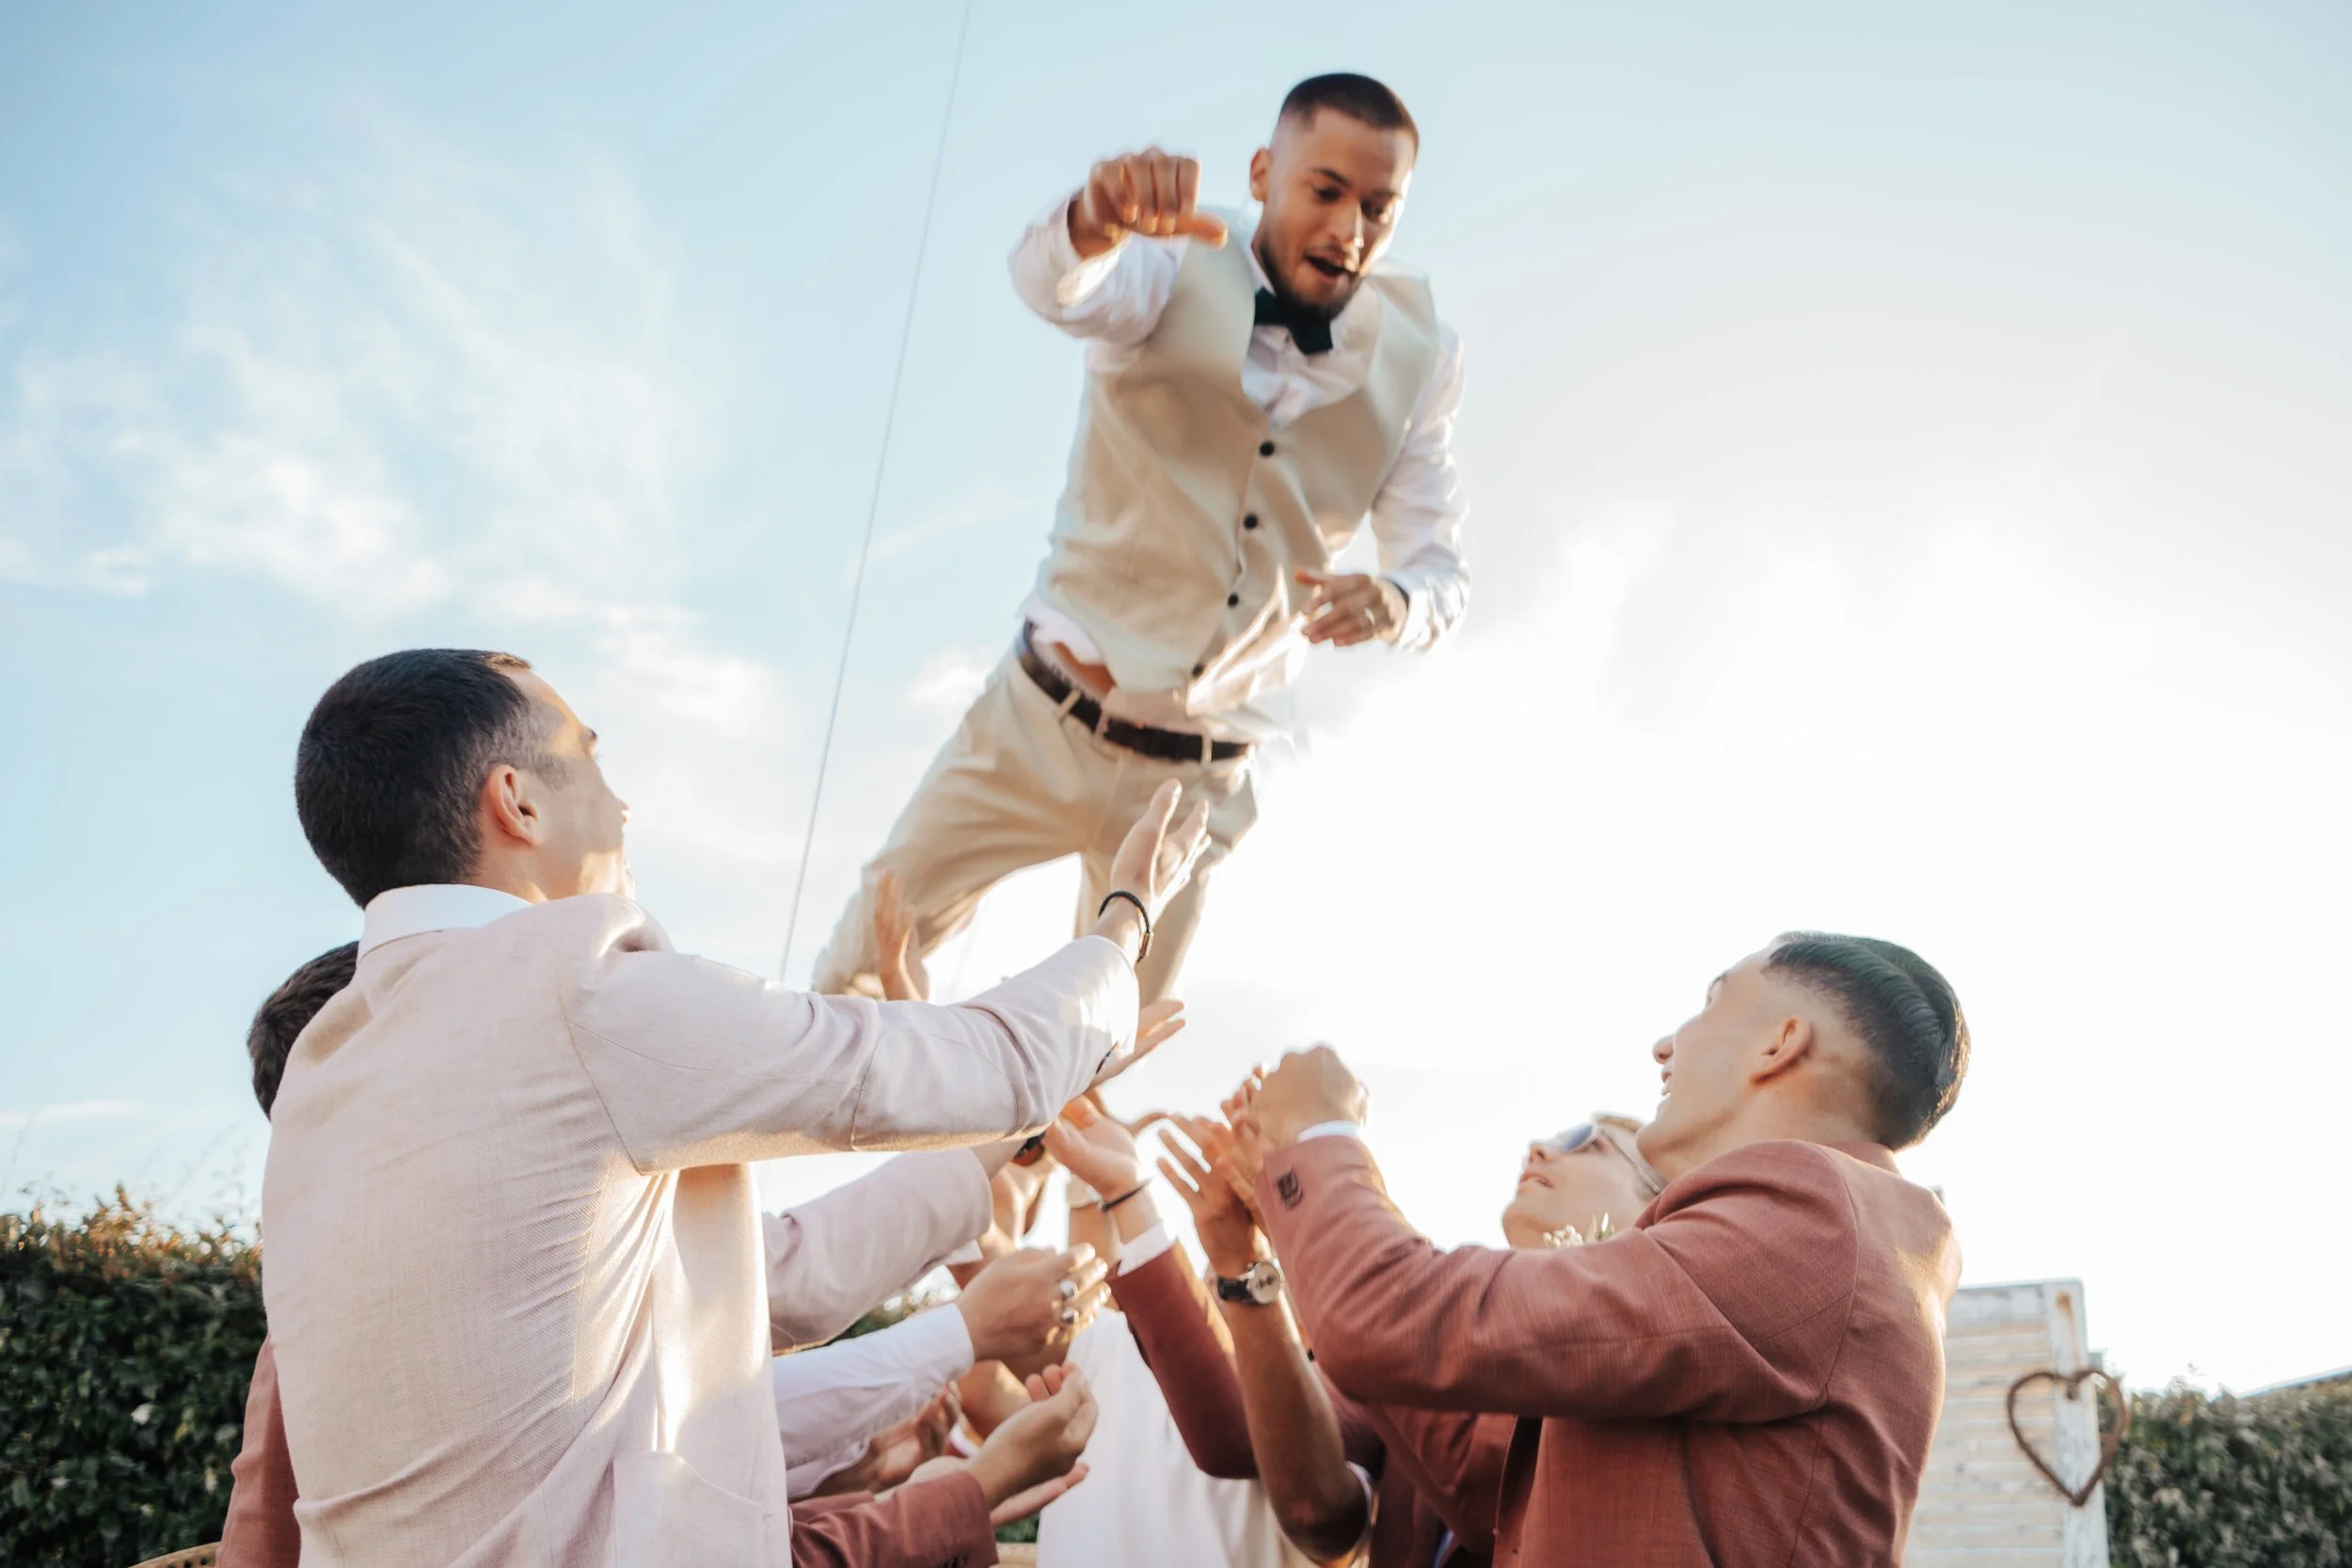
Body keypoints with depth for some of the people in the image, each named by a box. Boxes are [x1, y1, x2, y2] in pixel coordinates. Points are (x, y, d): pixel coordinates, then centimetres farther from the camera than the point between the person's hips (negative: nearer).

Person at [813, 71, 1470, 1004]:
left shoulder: (1417, 358, -3)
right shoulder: (1176, 271, -11)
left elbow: (1441, 567, -3)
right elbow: (1053, 286, -32)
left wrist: (1394, 604, -27)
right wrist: (1097, 222, -56)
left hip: (1197, 778, 2)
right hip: (1045, 721, -2)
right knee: (861, 972, 8)